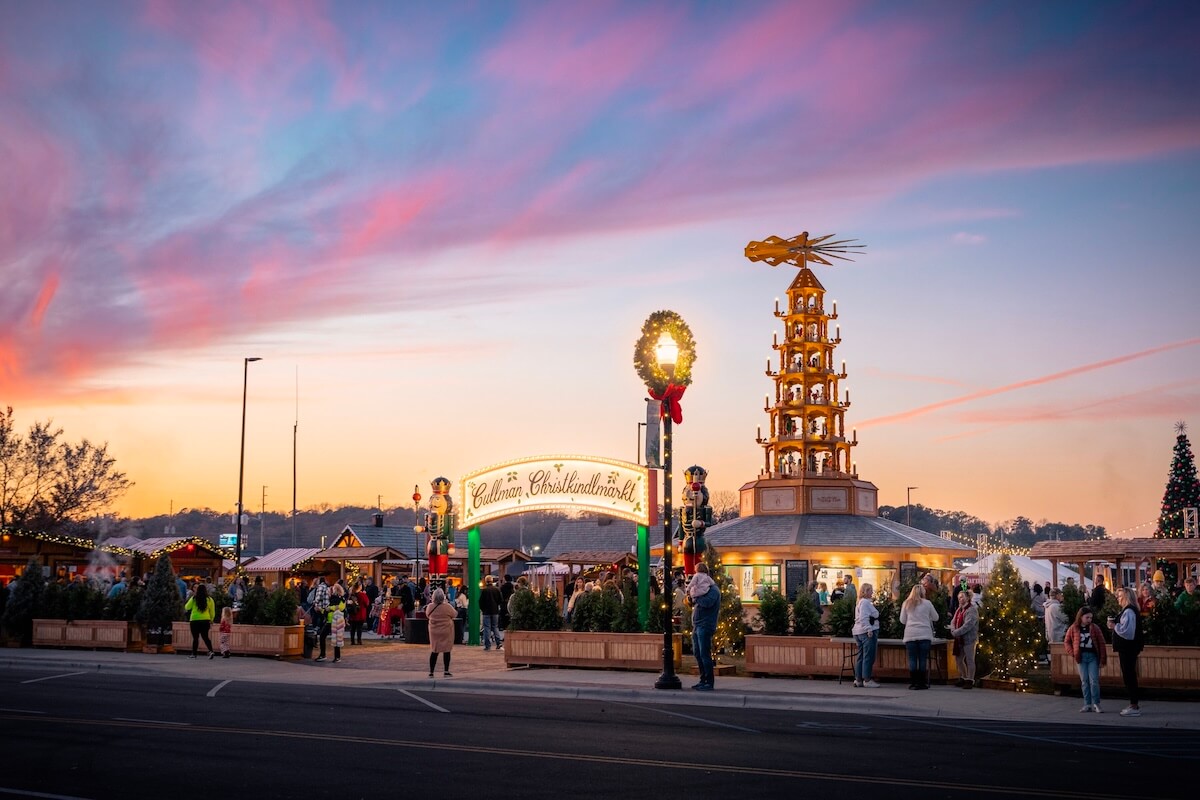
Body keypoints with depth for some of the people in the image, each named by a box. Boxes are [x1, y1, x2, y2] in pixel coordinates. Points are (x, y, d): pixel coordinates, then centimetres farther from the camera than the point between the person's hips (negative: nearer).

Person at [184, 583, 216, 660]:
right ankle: (211, 651, -8)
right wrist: (211, 620, 17)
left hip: (195, 620, -2)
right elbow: (212, 612, 5)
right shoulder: (209, 599, 0)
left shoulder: (193, 599, -6)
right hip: (205, 620, 2)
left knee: (195, 637, 6)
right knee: (205, 637, 9)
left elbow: (187, 607, 6)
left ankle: (193, 654, 9)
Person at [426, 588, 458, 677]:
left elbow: (428, 616, 11)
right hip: (446, 632, -3)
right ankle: (446, 672, 7)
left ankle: (431, 672, 12)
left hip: (434, 632, 3)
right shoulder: (447, 607, -18)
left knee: (434, 651, 11)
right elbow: (455, 614, -1)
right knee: (446, 651, 6)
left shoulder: (430, 607, -7)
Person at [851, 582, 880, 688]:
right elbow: (864, 618, -20)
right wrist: (869, 629, -22)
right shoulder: (865, 602, -12)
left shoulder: (861, 602, 20)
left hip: (859, 632, 11)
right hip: (867, 632, -11)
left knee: (861, 656, 12)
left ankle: (858, 679, 14)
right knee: (869, 657, -7)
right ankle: (867, 680, -6)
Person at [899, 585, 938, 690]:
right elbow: (935, 618, 14)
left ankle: (913, 683, 1)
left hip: (910, 635, 1)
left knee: (912, 659, 3)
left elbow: (902, 620, 12)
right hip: (924, 634, -1)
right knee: (923, 659, 3)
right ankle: (922, 683, 3)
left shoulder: (906, 603, 7)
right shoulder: (927, 603, 3)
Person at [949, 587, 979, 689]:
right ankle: (963, 678, 29)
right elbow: (953, 621, 13)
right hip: (960, 639, 9)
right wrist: (953, 630, -8)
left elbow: (968, 625, -21)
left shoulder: (971, 610, -12)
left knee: (969, 660, -2)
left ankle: (970, 681, 4)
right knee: (959, 658, 15)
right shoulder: (959, 609, 16)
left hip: (969, 638, -9)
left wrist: (956, 632, -19)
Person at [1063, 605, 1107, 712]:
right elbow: (1066, 642, 10)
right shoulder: (1074, 628, 1)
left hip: (1093, 656, -1)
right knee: (1084, 681, 6)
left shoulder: (1094, 628, -2)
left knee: (1094, 681, -5)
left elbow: (1101, 644, -2)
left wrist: (1103, 659, -4)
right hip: (1081, 657, 2)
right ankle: (1087, 704, 11)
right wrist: (1073, 653, -2)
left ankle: (1096, 704, 2)